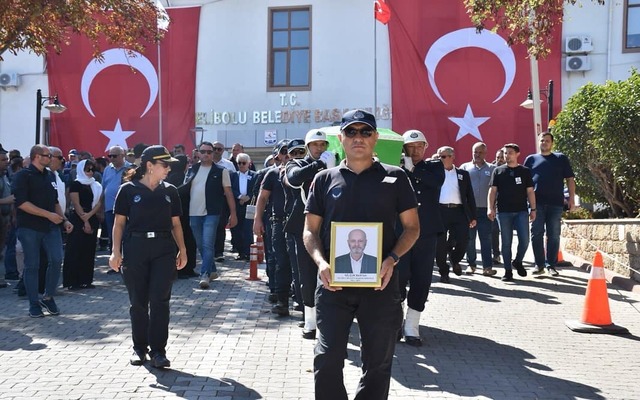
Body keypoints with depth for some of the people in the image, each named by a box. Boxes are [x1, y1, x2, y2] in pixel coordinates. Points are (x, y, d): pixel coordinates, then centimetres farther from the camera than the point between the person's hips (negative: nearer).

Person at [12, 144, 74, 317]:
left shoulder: (50, 175, 14)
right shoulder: (23, 176, -6)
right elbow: (21, 203, -16)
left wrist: (64, 219, 11)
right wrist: (48, 215, -18)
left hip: (51, 226, 5)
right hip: (29, 228, -5)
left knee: (57, 260, -4)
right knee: (32, 265, 2)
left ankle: (48, 297, 14)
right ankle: (34, 304, 12)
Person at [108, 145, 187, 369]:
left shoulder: (170, 191, 10)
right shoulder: (128, 190, 1)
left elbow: (175, 223, 12)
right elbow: (119, 223, 1)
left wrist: (182, 250, 4)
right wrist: (116, 251, -7)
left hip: (164, 249, 2)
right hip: (135, 248, -2)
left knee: (160, 300, -4)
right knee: (138, 301, 7)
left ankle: (158, 350, 3)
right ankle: (139, 348, 21)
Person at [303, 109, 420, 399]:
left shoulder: (395, 177, 5)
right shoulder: (324, 179, 7)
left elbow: (412, 227, 5)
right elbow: (310, 230, 8)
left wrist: (392, 259, -12)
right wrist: (321, 262, -12)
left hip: (381, 283, 0)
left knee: (378, 362, 10)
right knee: (327, 360, 2)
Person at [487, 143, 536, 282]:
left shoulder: (525, 171, 8)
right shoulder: (498, 171, 7)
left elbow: (530, 191, 9)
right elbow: (492, 190, 4)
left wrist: (533, 209, 3)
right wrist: (490, 208, -6)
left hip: (521, 211, 0)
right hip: (503, 212, 0)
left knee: (524, 240, -6)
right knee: (506, 242, 3)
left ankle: (518, 261, 21)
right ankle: (508, 271, 11)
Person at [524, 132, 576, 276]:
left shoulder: (561, 159, 10)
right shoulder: (531, 159, 11)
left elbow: (570, 179, 9)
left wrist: (572, 199, 0)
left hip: (555, 203, 0)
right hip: (536, 203, 0)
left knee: (553, 235, 2)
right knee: (536, 234, 1)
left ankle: (551, 265, 9)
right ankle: (539, 264, 9)